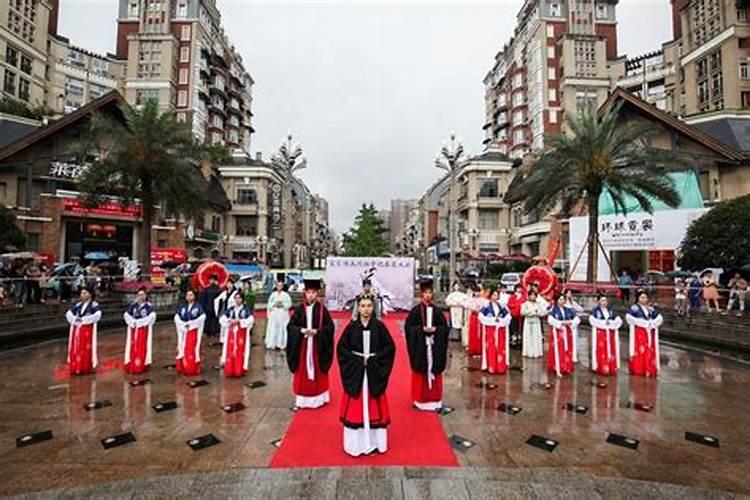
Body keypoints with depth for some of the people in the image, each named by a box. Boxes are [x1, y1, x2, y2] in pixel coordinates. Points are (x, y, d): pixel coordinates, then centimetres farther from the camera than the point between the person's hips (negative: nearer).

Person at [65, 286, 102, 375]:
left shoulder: (94, 305, -8)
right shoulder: (78, 304, 11)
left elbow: (97, 315, -22)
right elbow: (69, 313, 9)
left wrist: (83, 319, -23)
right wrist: (75, 319, -11)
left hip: (88, 330, -6)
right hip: (77, 330, 6)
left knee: (87, 348, -2)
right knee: (77, 348, 9)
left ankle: (90, 366, 6)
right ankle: (77, 367, 18)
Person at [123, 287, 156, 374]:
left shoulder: (149, 306, -5)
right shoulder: (133, 305, 8)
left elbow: (152, 316, -18)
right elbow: (126, 315, 4)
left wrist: (139, 322, -19)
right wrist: (133, 322, -13)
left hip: (144, 329, -4)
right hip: (134, 329, 4)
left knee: (143, 347, -1)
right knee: (133, 347, 6)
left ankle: (143, 365, 5)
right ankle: (131, 365, 15)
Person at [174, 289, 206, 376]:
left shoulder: (198, 306, -4)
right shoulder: (182, 307, 10)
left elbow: (202, 318, -15)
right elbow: (176, 318, 5)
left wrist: (191, 324, -16)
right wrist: (183, 325, -8)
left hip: (194, 332, -4)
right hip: (184, 332, 4)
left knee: (193, 351, -2)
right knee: (183, 350, 7)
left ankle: (193, 369, 5)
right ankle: (183, 368, 17)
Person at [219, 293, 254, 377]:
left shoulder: (246, 310, -1)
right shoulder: (230, 309, 7)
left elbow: (250, 320, -13)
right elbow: (222, 319, 4)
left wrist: (239, 321, -18)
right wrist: (230, 321, -13)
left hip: (242, 333, -3)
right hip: (231, 333, 3)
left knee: (240, 351, -1)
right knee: (230, 351, 3)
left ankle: (239, 370, 7)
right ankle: (229, 371, 11)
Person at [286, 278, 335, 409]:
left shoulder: (322, 309, -5)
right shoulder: (299, 309, -1)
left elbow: (330, 326, -6)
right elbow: (290, 326, -2)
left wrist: (316, 331, -18)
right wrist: (301, 330, -19)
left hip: (318, 345, -1)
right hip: (302, 344, 1)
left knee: (318, 370, 8)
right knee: (302, 371, 7)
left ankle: (318, 397, 22)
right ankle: (302, 398, 19)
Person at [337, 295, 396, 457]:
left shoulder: (379, 326, -3)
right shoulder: (352, 326, -3)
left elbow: (390, 347, -3)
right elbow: (341, 348, -2)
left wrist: (374, 359, -12)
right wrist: (357, 359, -12)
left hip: (374, 371, 0)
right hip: (355, 371, 0)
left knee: (374, 406, 8)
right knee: (355, 407, 6)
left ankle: (374, 441, 22)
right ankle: (356, 442, 19)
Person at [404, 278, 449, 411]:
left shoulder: (437, 310, 4)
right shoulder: (415, 310, -5)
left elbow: (445, 328, 6)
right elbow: (408, 327, -6)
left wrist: (435, 329, -13)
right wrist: (422, 329, -17)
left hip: (435, 346, 3)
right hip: (420, 346, -3)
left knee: (434, 372, 8)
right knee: (420, 373, 3)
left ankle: (434, 400, 20)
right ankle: (420, 400, 16)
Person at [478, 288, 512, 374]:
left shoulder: (502, 307, 10)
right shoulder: (486, 306, -2)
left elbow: (508, 316, 10)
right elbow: (481, 316, -10)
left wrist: (501, 320, -8)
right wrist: (492, 320, -13)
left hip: (500, 330, 4)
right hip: (490, 330, -4)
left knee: (501, 349, 3)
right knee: (491, 349, -3)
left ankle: (501, 368, 10)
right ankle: (491, 367, 2)